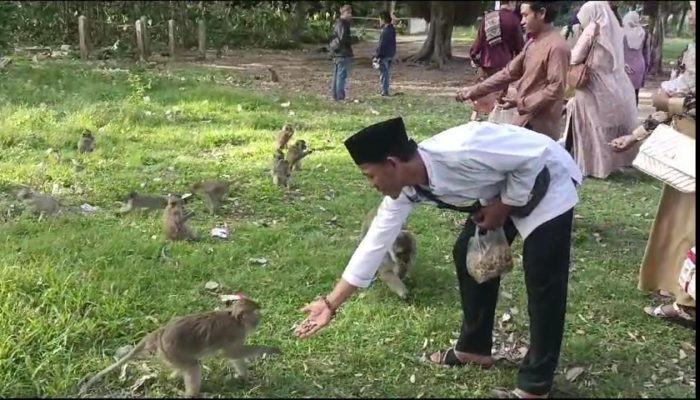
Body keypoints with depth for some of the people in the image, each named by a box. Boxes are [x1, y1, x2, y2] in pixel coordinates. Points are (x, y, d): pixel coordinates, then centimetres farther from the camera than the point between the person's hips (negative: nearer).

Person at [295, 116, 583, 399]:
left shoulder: (459, 152, -38)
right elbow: (375, 243, -7)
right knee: (469, 255, 9)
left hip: (546, 179, -8)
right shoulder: (405, 189, -13)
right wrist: (331, 303, -6)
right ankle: (474, 348, 27)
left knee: (542, 279, -10)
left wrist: (504, 206, -17)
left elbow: (535, 154, -28)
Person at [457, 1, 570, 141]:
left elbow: (555, 89, -21)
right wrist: (475, 90, 8)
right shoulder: (532, 44, 13)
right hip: (527, 121, 9)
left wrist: (521, 103, -19)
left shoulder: (556, 47, -17)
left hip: (540, 127, -9)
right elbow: (509, 72, 14)